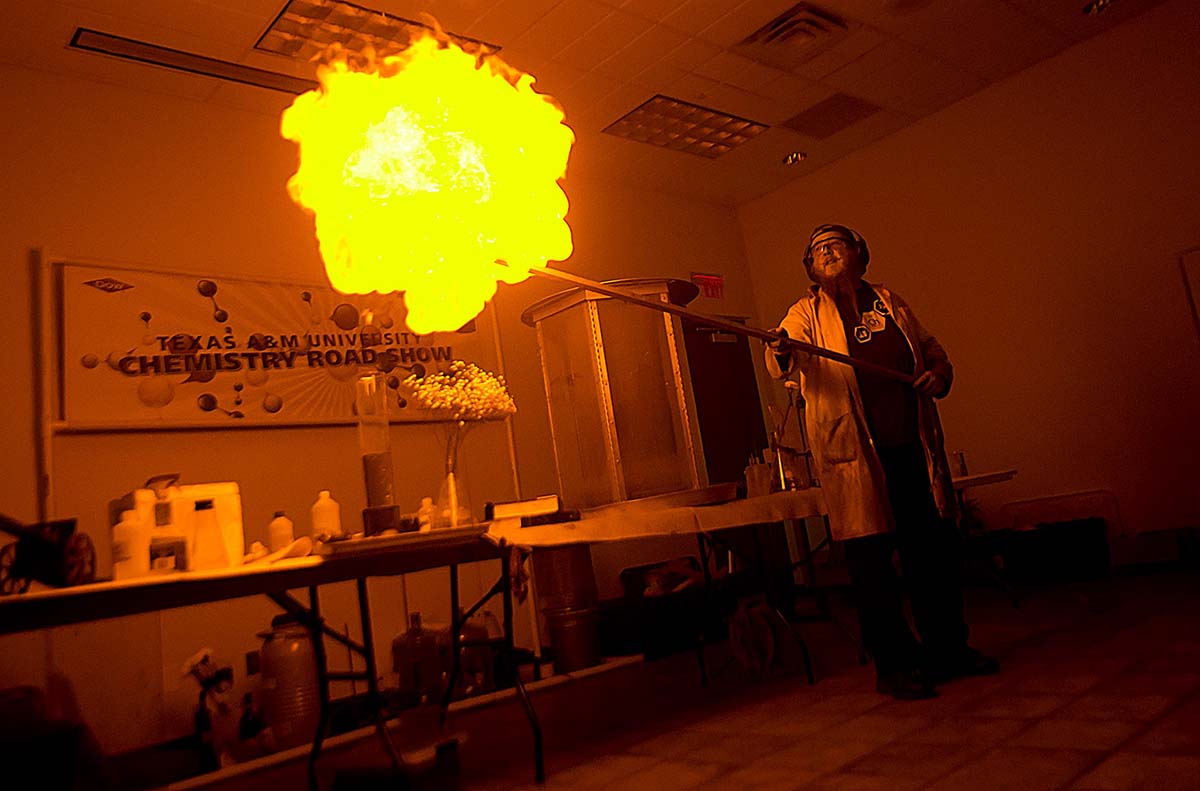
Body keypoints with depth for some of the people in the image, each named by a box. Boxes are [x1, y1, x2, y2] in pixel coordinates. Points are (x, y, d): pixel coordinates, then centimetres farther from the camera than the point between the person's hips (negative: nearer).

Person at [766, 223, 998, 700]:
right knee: (871, 562, 0)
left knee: (937, 551, 10)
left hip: (912, 448, 4)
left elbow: (933, 352, 25)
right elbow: (782, 364, -15)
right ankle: (894, 666, 14)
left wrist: (938, 376, 2)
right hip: (855, 455, -4)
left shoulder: (890, 302, 18)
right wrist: (781, 353, -38)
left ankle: (948, 649, 29)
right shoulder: (807, 314, 5)